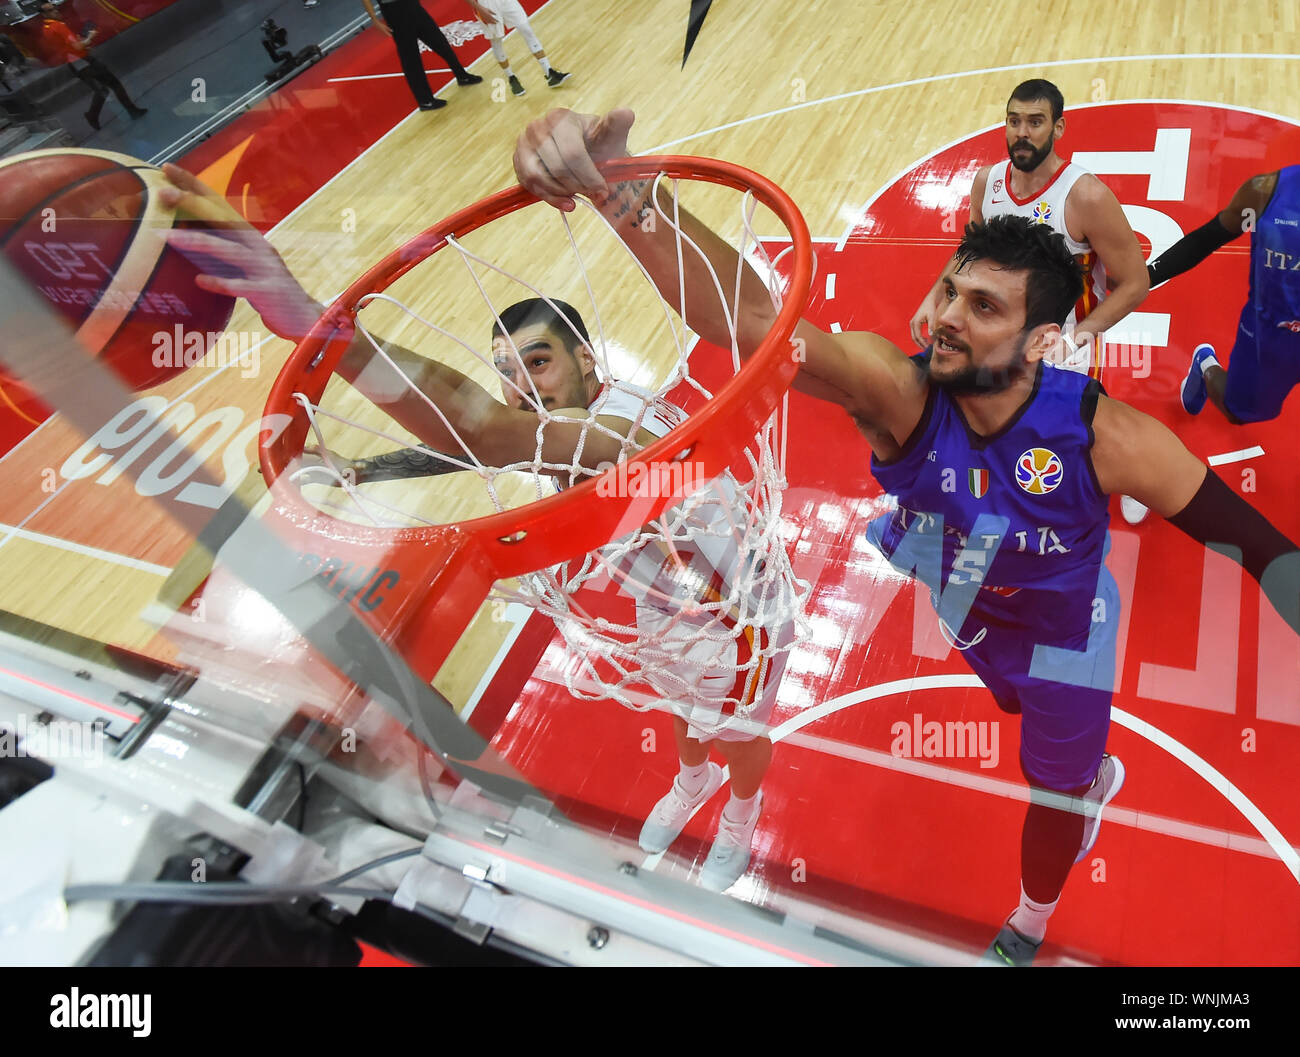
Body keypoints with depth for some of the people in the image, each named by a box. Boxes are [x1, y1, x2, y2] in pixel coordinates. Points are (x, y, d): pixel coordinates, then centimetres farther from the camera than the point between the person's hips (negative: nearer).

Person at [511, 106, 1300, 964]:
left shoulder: (1102, 435, -34)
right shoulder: (897, 392, -35)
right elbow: (749, 317, -53)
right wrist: (624, 196, -68)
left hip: (1060, 637, 1)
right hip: (953, 612, 0)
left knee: (1057, 793, 23)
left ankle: (1027, 935, 59)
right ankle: (1096, 775, 69)